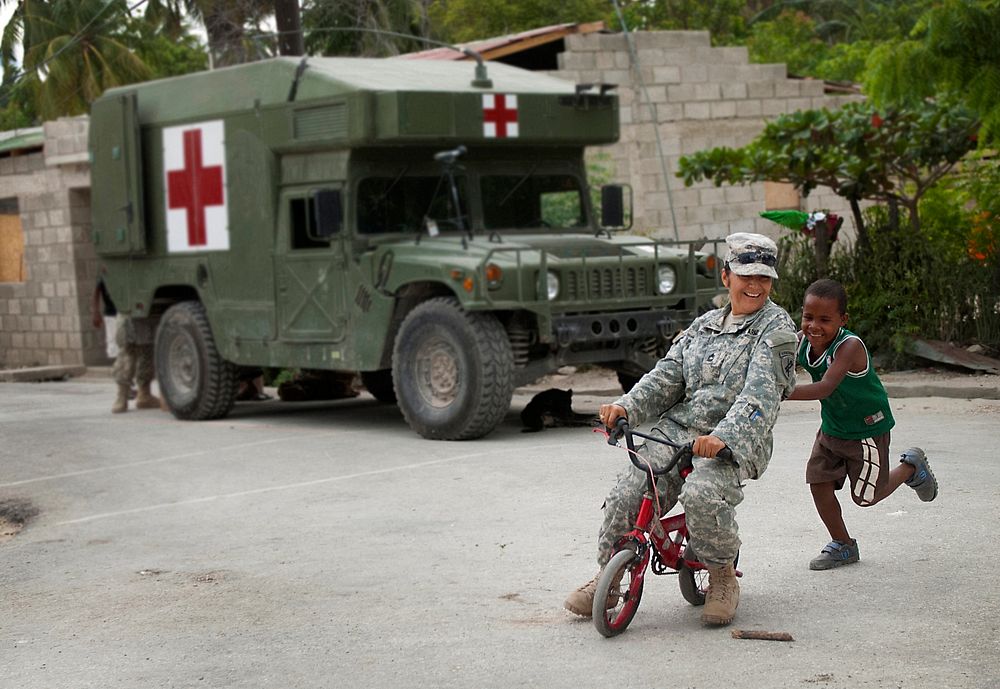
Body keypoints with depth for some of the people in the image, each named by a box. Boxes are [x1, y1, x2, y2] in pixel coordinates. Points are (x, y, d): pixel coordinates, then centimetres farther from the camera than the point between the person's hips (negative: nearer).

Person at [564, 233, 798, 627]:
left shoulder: (776, 327, -2)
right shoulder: (703, 326, 19)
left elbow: (761, 393, -16)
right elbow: (667, 376, 12)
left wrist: (722, 437, -32)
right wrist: (626, 407, -8)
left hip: (734, 441, -5)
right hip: (676, 430, 5)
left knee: (701, 494, -34)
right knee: (628, 493, -15)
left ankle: (723, 577, -7)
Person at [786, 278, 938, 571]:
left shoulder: (849, 346, -34)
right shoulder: (802, 341, -12)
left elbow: (824, 389, -45)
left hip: (867, 428, -6)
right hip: (831, 426, 6)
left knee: (866, 496, 3)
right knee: (819, 482, 1)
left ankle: (911, 466, 30)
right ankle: (843, 545, 21)